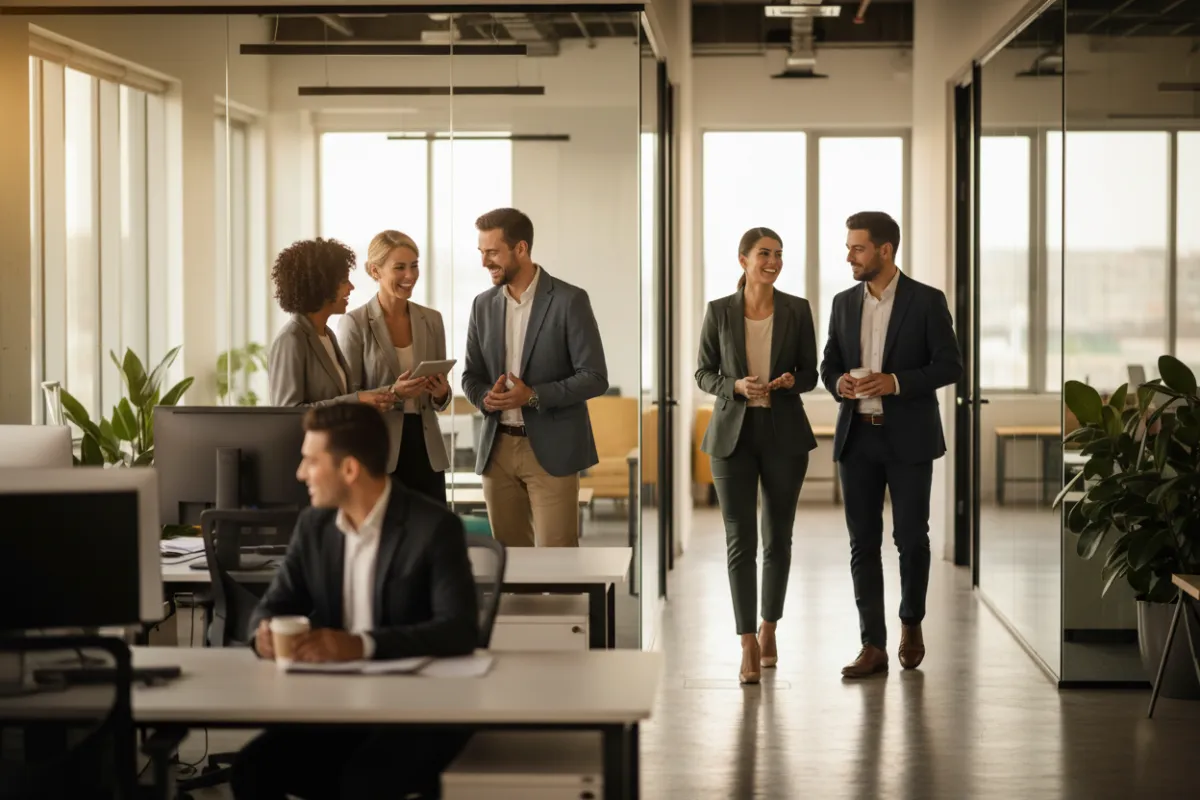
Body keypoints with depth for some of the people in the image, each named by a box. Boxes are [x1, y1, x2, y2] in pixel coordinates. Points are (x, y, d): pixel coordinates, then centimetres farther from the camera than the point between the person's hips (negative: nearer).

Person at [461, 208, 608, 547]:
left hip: (551, 449, -5)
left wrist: (533, 396, -21)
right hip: (497, 447, 5)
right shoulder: (483, 305, 9)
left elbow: (595, 378, -10)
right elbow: (471, 375, 14)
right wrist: (485, 398, -10)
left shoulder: (569, 300, -7)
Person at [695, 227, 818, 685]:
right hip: (733, 434, -1)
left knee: (777, 537, 10)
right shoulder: (719, 312, -1)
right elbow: (703, 374, 3)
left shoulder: (797, 310, 0)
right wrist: (736, 386, -16)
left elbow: (810, 374, 5)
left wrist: (790, 381, -17)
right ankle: (748, 647, -7)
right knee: (740, 539, -6)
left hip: (785, 434, 1)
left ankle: (768, 628, 30)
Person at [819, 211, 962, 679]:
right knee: (863, 541, 1)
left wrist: (896, 382, -20)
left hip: (908, 438, -3)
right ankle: (873, 646, 4)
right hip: (857, 437, 4)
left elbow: (950, 365, -7)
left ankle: (911, 623, 27)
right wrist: (838, 383, -9)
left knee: (911, 536, 3)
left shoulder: (927, 301, -5)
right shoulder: (844, 303, 8)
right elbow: (829, 365, 14)